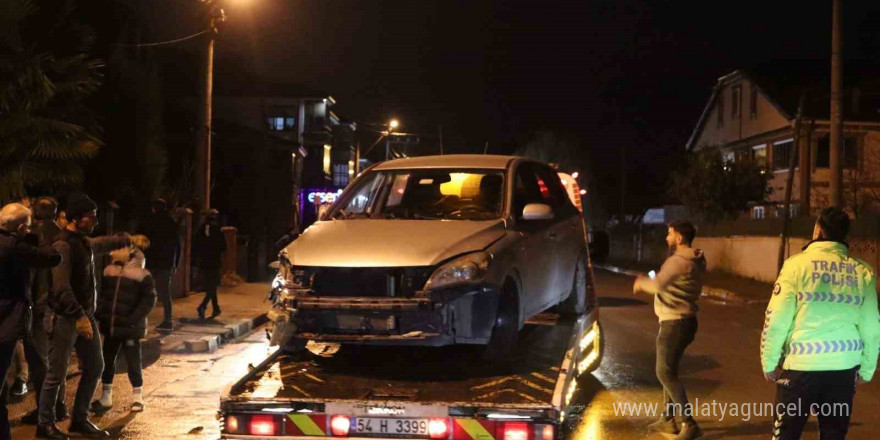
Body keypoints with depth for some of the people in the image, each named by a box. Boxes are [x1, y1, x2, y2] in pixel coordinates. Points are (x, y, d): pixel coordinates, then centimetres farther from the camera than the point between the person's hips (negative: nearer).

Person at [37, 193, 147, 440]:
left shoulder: (85, 242, 11)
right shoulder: (63, 246, -18)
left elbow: (104, 244, 37)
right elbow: (61, 287, -26)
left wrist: (129, 239, 44)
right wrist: (79, 317, -30)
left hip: (85, 315, 9)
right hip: (66, 318, -9)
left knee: (95, 367, 13)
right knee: (57, 374, -2)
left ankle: (80, 420, 25)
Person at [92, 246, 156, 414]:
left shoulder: (141, 274, -9)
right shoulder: (109, 270, 7)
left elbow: (149, 300, -10)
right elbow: (102, 294, 16)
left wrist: (133, 319, -17)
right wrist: (99, 314, 4)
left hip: (130, 328, -5)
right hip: (110, 326, 5)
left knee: (133, 361, 2)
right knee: (107, 360, 11)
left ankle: (137, 397, 17)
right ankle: (106, 397, 24)